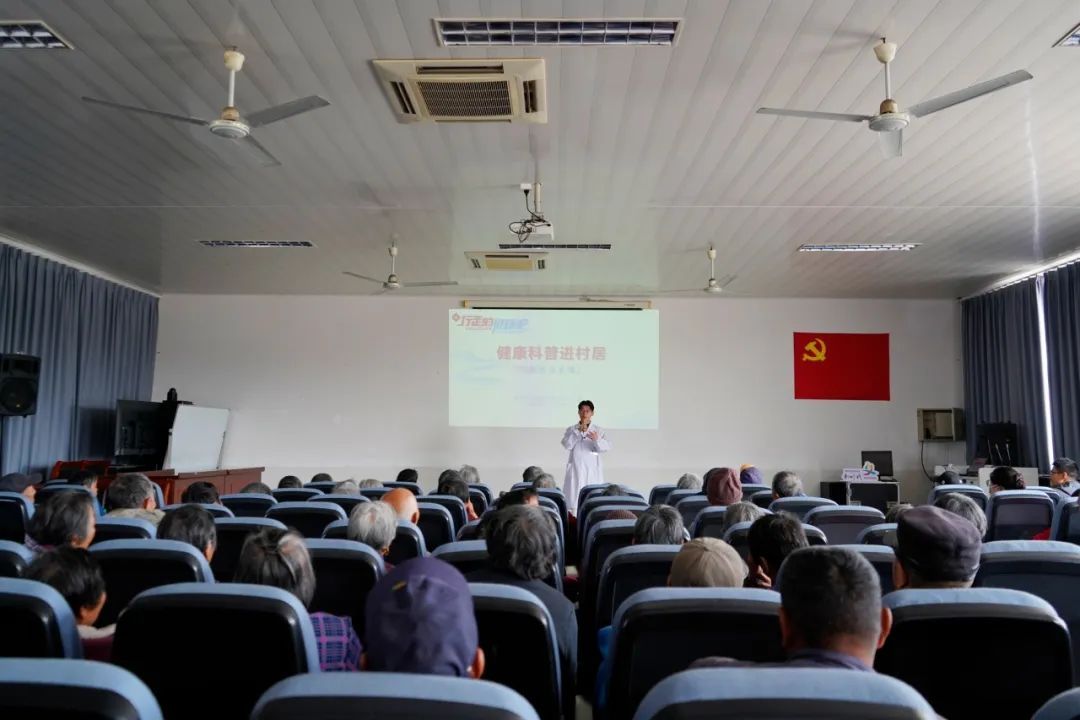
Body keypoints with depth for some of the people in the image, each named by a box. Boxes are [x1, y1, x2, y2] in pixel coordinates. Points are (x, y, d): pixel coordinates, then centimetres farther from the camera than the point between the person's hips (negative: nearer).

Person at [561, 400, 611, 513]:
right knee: (573, 496, -7)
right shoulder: (571, 430, 9)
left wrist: (597, 440, -27)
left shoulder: (598, 431, 7)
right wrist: (578, 431, -14)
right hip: (576, 468, 0)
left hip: (593, 469, 0)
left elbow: (607, 447, -8)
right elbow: (567, 445, -7)